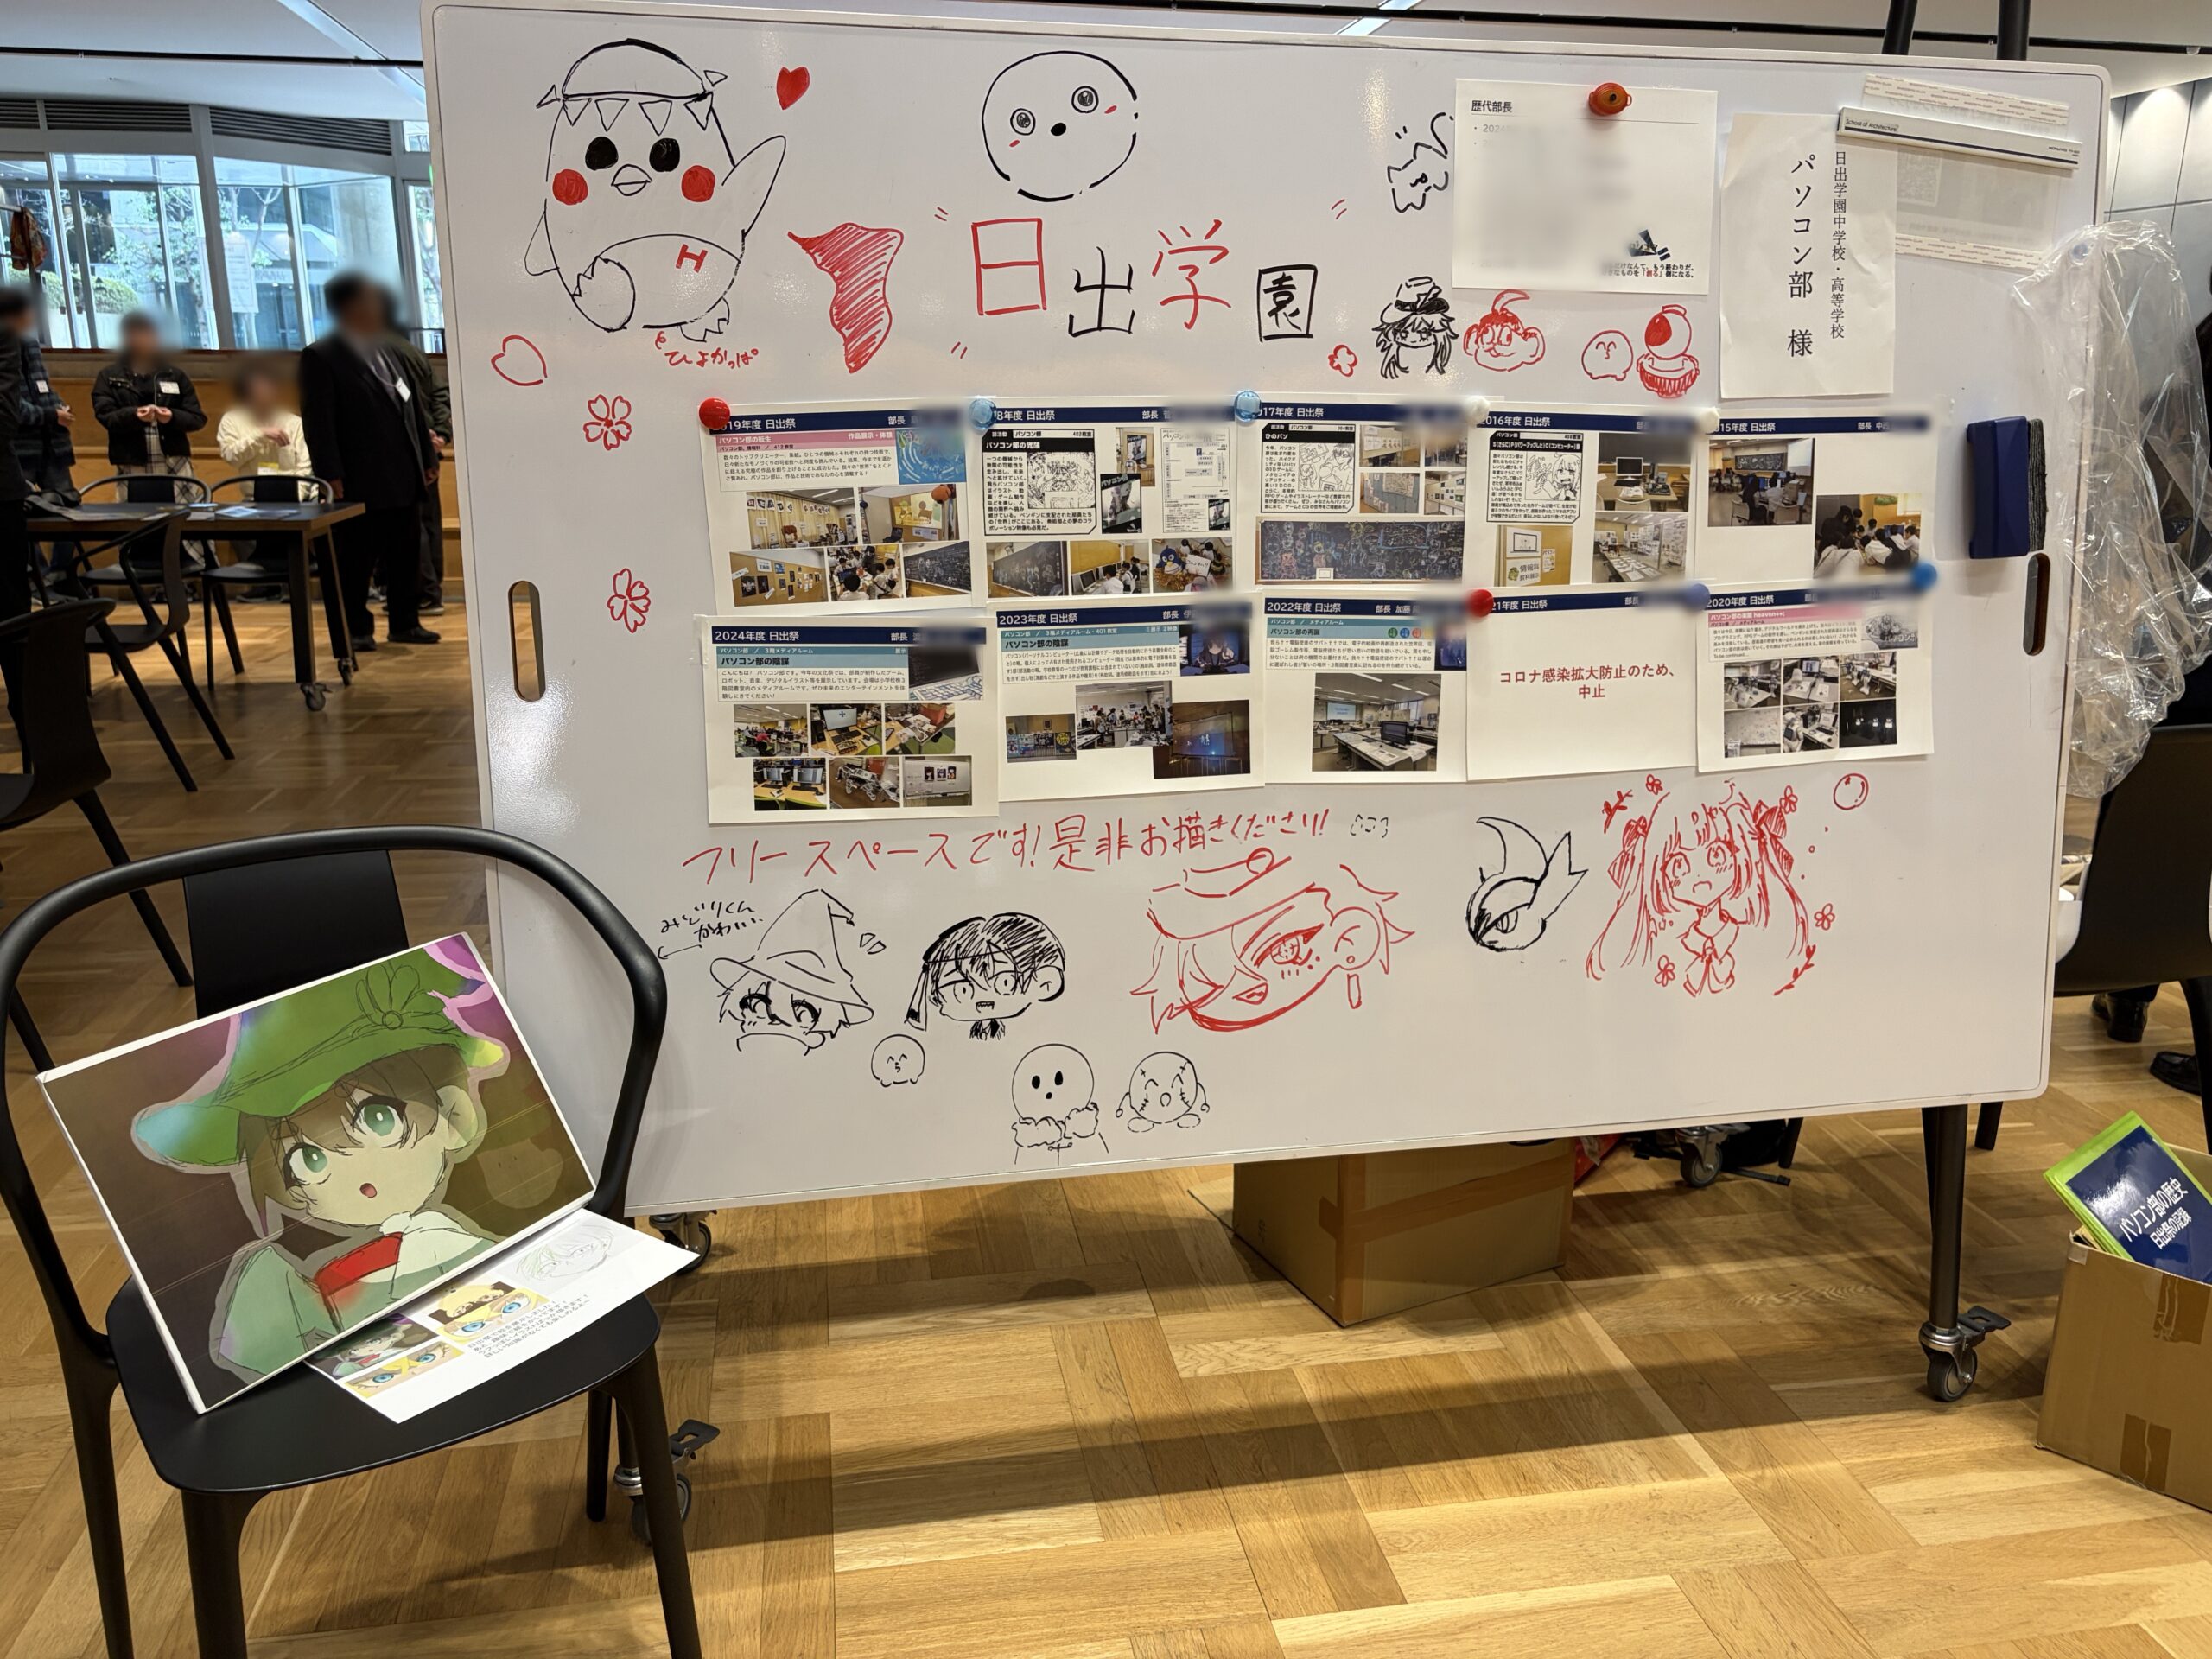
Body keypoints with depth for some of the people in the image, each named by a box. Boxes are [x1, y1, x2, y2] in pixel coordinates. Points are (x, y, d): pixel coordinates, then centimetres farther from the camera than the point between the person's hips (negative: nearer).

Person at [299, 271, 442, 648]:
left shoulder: (386, 350, 16)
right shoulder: (321, 358, -6)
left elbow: (413, 408, 18)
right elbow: (318, 422, -11)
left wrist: (428, 458, 12)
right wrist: (333, 476, -17)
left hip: (405, 479, 7)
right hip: (361, 483, -7)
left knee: (406, 557, 11)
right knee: (357, 560, 1)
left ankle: (404, 624, 21)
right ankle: (356, 629, 11)